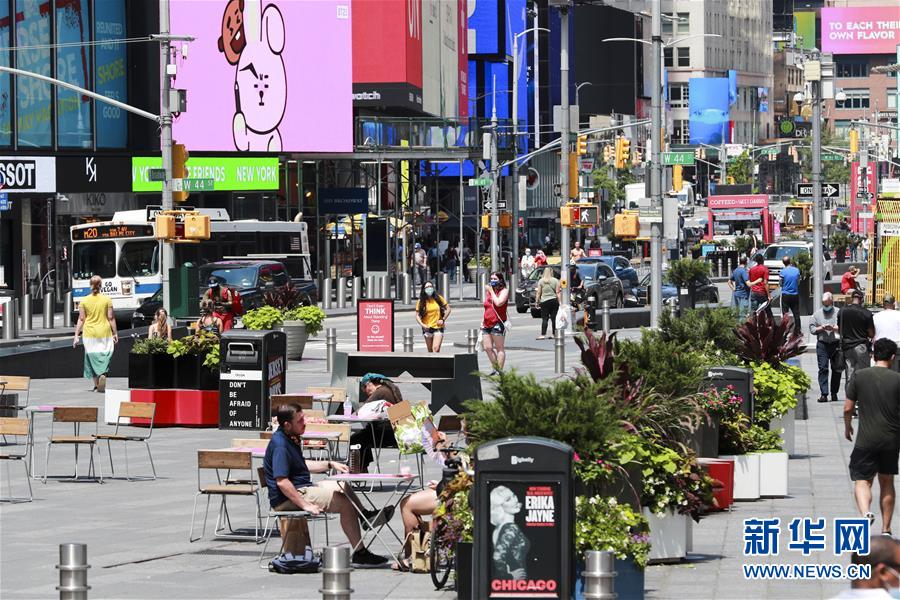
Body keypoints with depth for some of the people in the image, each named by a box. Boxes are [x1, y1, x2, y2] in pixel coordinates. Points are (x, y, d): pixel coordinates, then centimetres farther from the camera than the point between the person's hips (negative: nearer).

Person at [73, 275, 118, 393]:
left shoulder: (84, 301, -2)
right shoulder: (107, 300, -4)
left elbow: (81, 319, -2)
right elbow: (111, 318, -2)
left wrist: (76, 335, 2)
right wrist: (115, 333, 5)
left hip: (90, 333, 1)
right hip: (104, 332, -1)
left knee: (93, 357, 9)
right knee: (105, 356, 4)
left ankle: (96, 384, 9)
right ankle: (103, 374, -24)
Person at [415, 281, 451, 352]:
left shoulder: (439, 298, 0)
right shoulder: (421, 302, -1)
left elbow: (448, 309, 8)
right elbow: (417, 315, 2)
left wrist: (443, 320, -4)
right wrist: (422, 324, -14)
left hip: (438, 328, -1)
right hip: (427, 329, 1)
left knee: (436, 349, -17)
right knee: (430, 351, 8)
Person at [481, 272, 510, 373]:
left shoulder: (504, 291, -2)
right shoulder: (488, 291, 20)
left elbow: (498, 303, -20)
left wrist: (491, 291, -9)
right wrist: (482, 321, 22)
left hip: (497, 323, -7)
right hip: (487, 324, 7)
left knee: (499, 348, -4)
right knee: (487, 348, 2)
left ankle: (499, 370, -2)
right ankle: (495, 368, 13)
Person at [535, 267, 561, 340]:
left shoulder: (541, 281, 0)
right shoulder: (555, 281, 1)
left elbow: (538, 293, 0)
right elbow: (558, 292, -2)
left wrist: (537, 301, 6)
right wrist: (559, 301, 1)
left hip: (544, 301, -1)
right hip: (554, 300, 1)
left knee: (545, 318, -3)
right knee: (554, 318, 7)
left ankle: (543, 334, -11)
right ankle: (555, 334, 10)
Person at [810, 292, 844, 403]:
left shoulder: (839, 313, 4)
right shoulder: (817, 314, 12)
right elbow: (812, 329, 8)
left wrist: (833, 328, -15)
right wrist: (821, 328, -8)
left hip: (837, 344, -1)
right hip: (822, 345, 1)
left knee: (837, 369, 5)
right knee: (823, 369, -6)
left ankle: (834, 393, 15)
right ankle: (824, 394, -9)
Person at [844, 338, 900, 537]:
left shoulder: (859, 376, -4)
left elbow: (848, 408, -1)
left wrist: (847, 427, 17)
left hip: (866, 439, -1)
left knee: (862, 481, 2)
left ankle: (865, 513, -27)